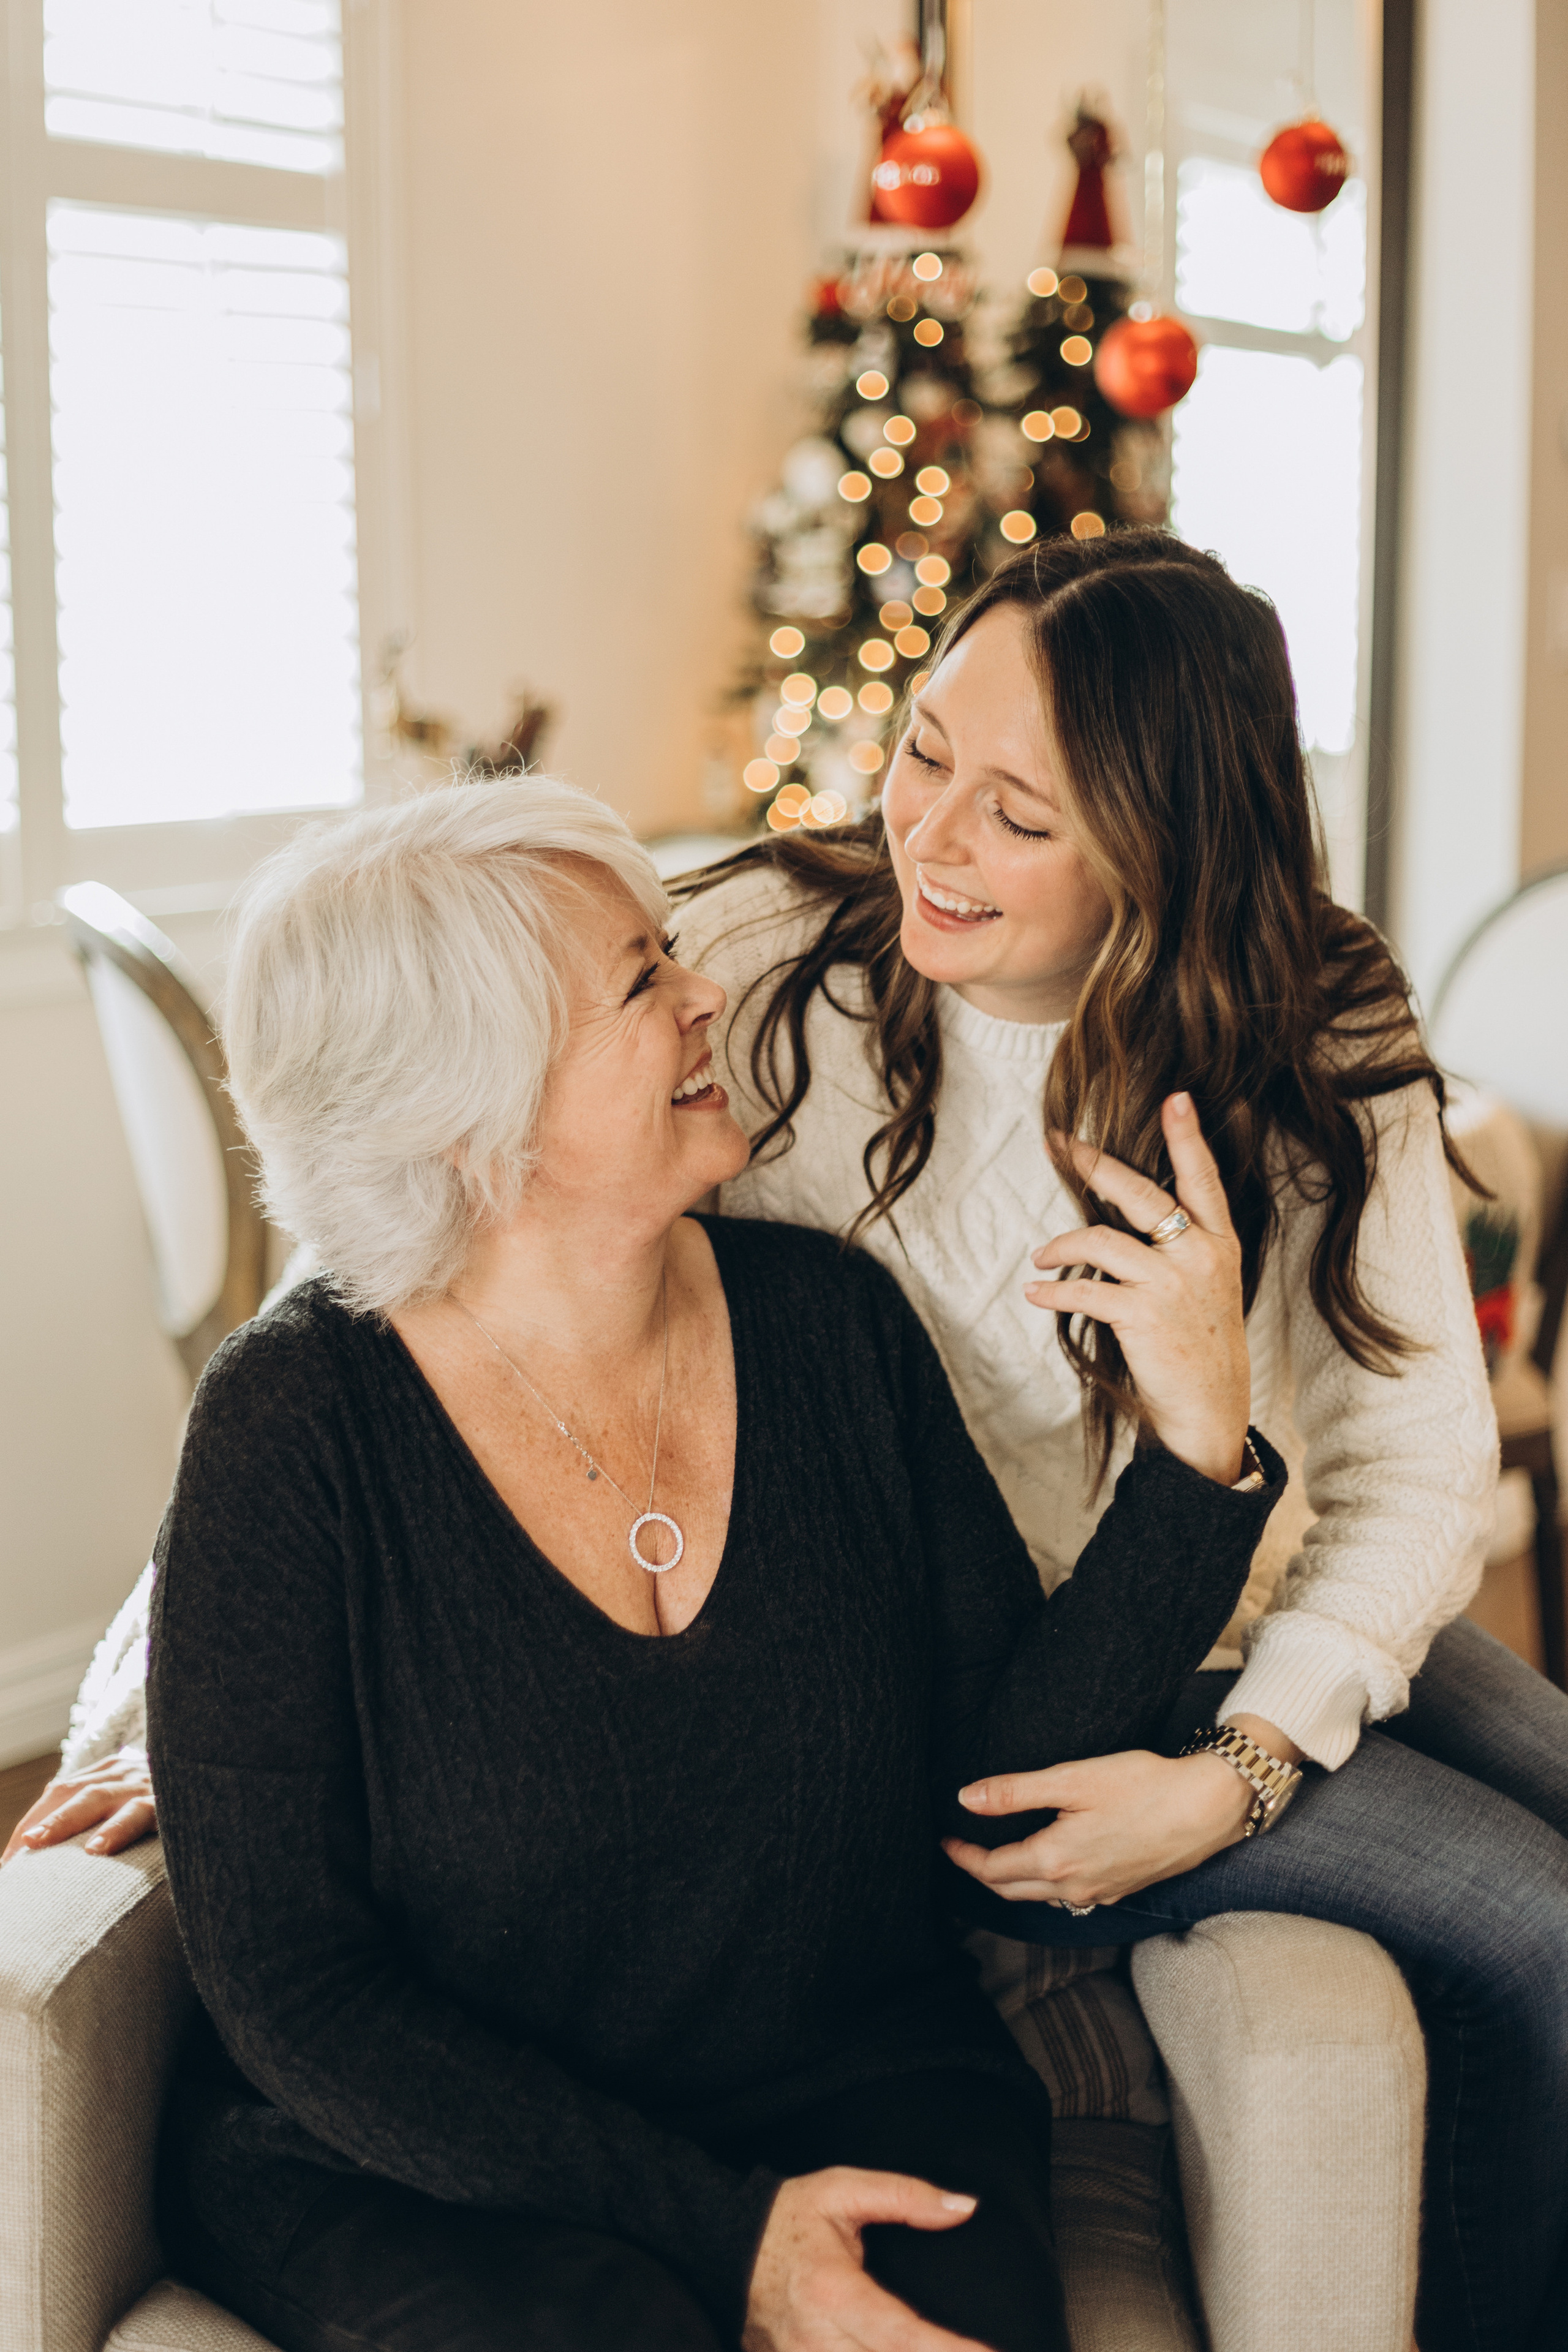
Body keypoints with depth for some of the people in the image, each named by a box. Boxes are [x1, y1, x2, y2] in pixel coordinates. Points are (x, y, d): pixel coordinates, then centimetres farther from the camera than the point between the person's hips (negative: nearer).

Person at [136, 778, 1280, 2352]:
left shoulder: (827, 1322, -2)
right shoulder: (301, 1424, -14)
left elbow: (1013, 1775, 0)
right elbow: (290, 1989, -13)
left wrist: (1197, 1437, -14)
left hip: (853, 2089, 3)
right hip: (408, 2166, -2)